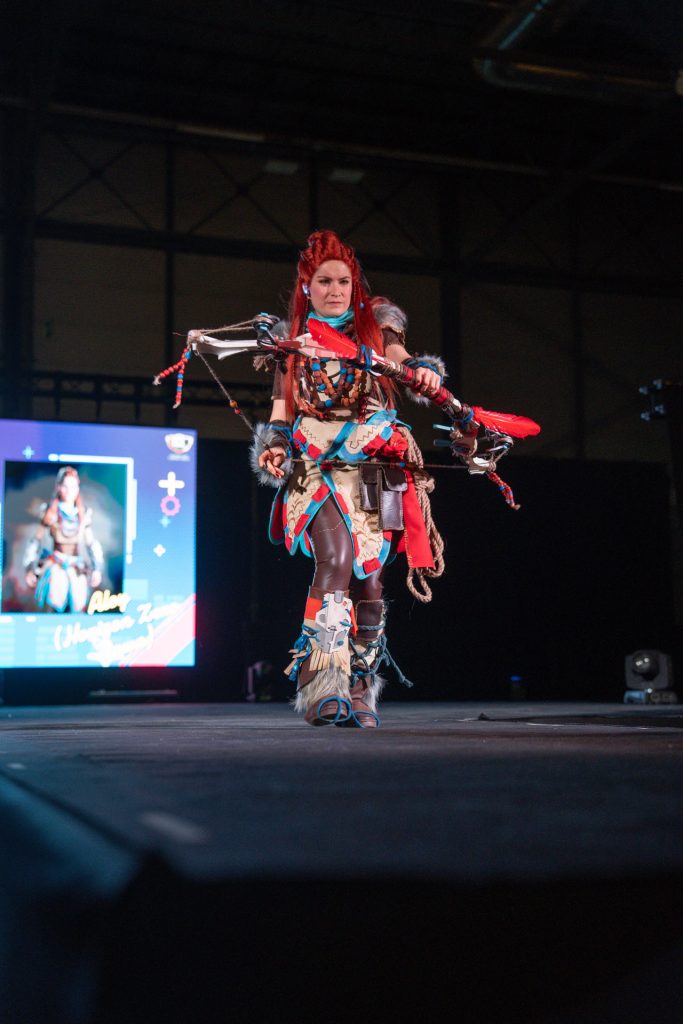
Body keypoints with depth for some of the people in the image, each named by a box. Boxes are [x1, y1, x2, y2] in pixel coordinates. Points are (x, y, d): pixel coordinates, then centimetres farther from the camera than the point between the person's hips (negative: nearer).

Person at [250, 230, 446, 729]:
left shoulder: (375, 325, 15)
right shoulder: (291, 339, 16)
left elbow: (402, 360, -3)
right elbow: (282, 407, 14)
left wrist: (424, 371, -26)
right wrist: (274, 444, -6)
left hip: (375, 466, 1)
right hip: (316, 464, -1)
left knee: (370, 574, -3)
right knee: (336, 557, -24)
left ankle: (360, 691, 10)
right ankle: (322, 686, -25)